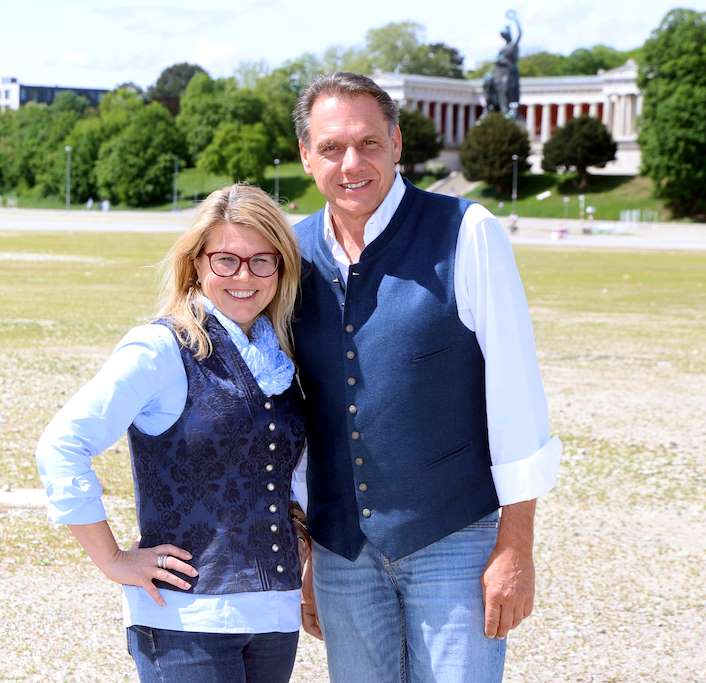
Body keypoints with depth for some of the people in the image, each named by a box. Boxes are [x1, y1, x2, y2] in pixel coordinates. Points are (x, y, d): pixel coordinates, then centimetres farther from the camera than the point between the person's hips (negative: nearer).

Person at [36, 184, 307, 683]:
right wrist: (112, 560, -11)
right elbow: (62, 447, -14)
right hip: (184, 619, -6)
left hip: (276, 613, 6)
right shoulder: (162, 350, -9)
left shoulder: (282, 358, 11)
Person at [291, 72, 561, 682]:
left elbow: (515, 391, -10)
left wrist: (515, 547, -12)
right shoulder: (293, 254, 4)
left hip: (455, 540, -4)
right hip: (342, 550, 4)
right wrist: (301, 553, 14)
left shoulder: (466, 235, -10)